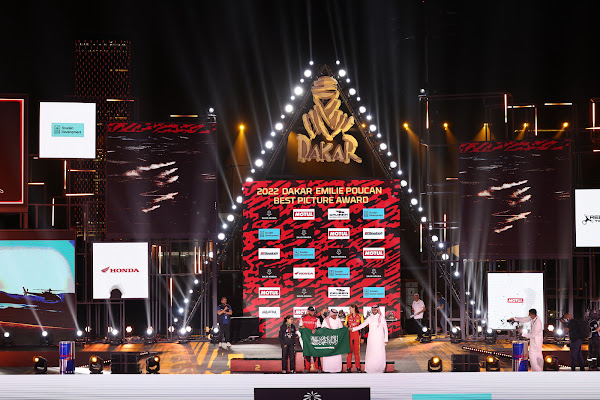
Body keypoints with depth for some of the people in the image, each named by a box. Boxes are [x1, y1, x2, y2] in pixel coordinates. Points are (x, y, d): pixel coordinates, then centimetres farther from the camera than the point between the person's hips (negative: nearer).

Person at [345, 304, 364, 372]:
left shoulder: (360, 316, 5)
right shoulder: (348, 316, 11)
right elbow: (345, 325, 15)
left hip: (357, 335, -2)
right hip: (349, 335, 2)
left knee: (357, 351, -2)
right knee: (349, 351, -2)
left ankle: (358, 367, 5)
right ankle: (348, 367, 2)